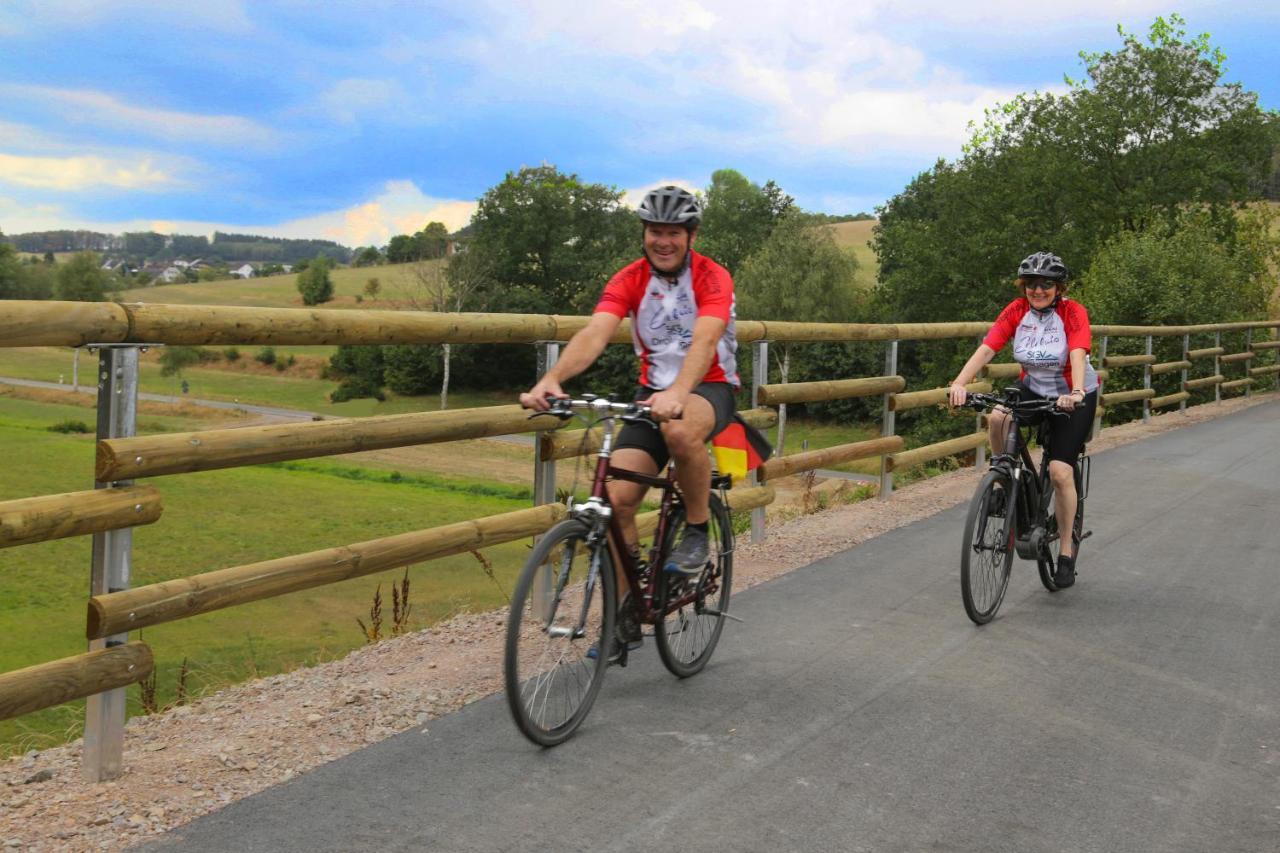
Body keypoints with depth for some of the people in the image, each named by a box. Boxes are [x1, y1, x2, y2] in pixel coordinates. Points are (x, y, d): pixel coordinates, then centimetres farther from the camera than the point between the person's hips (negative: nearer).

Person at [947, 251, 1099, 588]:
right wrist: (960, 383, -39)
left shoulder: (1073, 313, -20)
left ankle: (1066, 551, 4)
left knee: (1060, 471, -13)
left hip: (1074, 396, -3)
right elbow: (986, 348, -23)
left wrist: (1076, 393, -55)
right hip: (1033, 388, 3)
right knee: (999, 418, -30)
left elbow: (1078, 355, -35)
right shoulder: (1016, 311, -12)